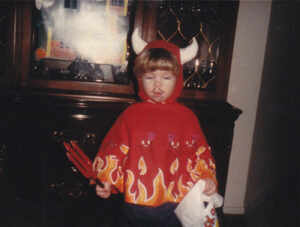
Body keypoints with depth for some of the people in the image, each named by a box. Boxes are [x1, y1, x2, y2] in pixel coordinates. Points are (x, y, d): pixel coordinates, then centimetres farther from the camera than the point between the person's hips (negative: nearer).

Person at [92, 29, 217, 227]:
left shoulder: (187, 116, 1)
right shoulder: (131, 114, 0)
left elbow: (200, 153, 5)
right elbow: (115, 152, 3)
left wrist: (208, 179, -9)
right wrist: (107, 183, -7)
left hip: (174, 206, 0)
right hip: (135, 204, 1)